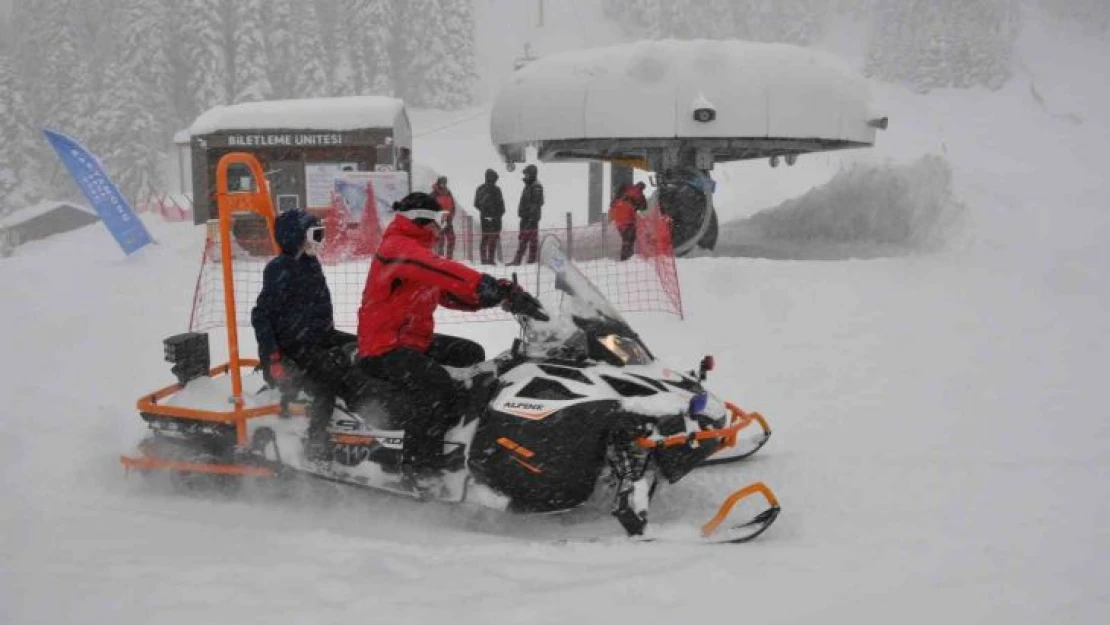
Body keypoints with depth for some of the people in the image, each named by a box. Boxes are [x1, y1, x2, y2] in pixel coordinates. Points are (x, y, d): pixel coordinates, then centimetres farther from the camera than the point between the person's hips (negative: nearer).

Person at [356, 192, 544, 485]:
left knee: (471, 354, 17)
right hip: (385, 347, -11)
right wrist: (497, 289, -40)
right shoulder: (399, 248, -15)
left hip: (416, 340, 11)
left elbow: (449, 293, 11)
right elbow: (445, 271, -33)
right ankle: (417, 463, -29)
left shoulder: (417, 249, 19)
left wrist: (502, 295, -4)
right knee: (436, 386, -33)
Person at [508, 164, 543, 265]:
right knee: (522, 239, 11)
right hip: (525, 217, 10)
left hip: (531, 218, -10)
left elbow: (537, 204, -21)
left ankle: (532, 260, -1)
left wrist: (533, 218, -24)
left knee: (532, 240, -4)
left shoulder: (536, 187, -15)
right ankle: (517, 260, 14)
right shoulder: (528, 186, 16)